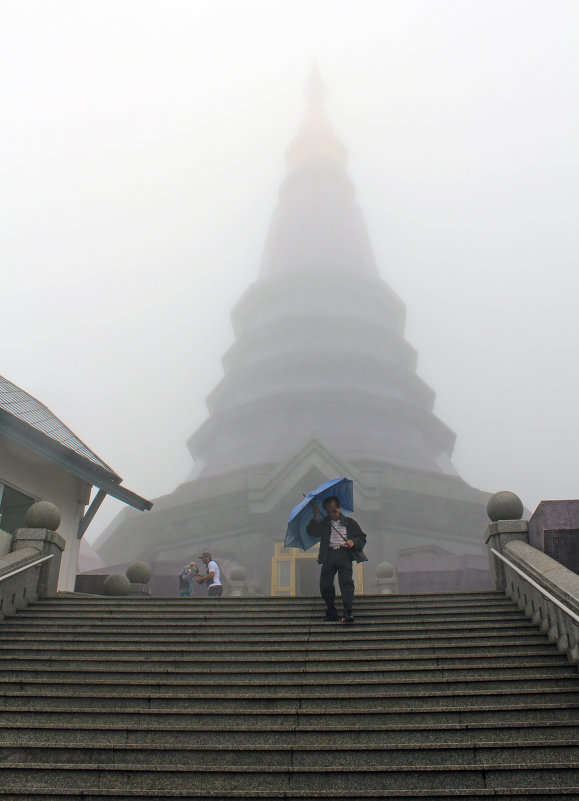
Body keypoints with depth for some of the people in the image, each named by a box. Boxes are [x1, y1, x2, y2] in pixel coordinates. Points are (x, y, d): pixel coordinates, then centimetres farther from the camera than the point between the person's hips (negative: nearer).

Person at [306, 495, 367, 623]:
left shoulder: (349, 522, 14)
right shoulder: (324, 523, 18)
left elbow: (362, 538, 14)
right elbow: (312, 532, 4)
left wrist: (353, 542, -6)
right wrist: (315, 517, -3)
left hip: (344, 554, -2)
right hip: (329, 555, 2)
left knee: (346, 581, -16)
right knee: (325, 584, -4)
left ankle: (348, 613, -18)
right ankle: (331, 612, 11)